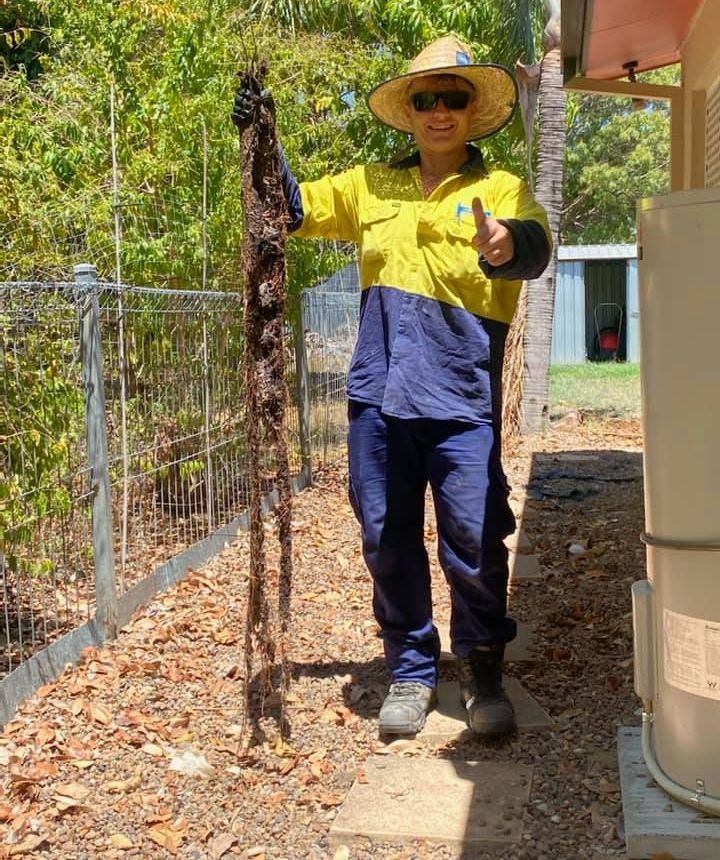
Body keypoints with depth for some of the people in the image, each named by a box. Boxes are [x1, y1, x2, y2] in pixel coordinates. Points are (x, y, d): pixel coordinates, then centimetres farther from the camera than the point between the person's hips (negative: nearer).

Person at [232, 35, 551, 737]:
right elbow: (293, 209, 22)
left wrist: (506, 245, -43)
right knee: (388, 544, 10)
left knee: (475, 547, 0)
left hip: (462, 399, -3)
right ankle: (410, 673, 27)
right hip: (377, 393, 4)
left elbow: (534, 246, -19)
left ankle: (482, 677, 21)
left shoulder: (499, 188, 1)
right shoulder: (370, 186, 14)